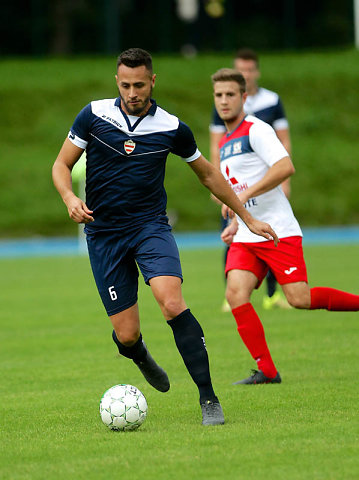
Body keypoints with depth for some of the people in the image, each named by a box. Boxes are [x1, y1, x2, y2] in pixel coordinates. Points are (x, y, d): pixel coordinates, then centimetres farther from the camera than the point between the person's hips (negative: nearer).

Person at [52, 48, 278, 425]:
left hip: (151, 225, 0)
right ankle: (139, 355, 38)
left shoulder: (172, 128, -3)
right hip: (104, 233, 0)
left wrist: (247, 217, 17)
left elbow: (207, 174, 13)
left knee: (173, 304, -26)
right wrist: (70, 198, -18)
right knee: (126, 335, -2)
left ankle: (208, 397, -20)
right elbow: (61, 164, 3)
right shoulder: (93, 115, -5)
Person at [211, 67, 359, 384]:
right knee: (236, 293, -13)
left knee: (299, 298, -15)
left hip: (278, 231, -7)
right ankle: (266, 370, -9)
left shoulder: (256, 130, -8)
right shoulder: (225, 143, 19)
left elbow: (285, 167, -21)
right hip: (246, 238, 7)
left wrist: (245, 194, -22)